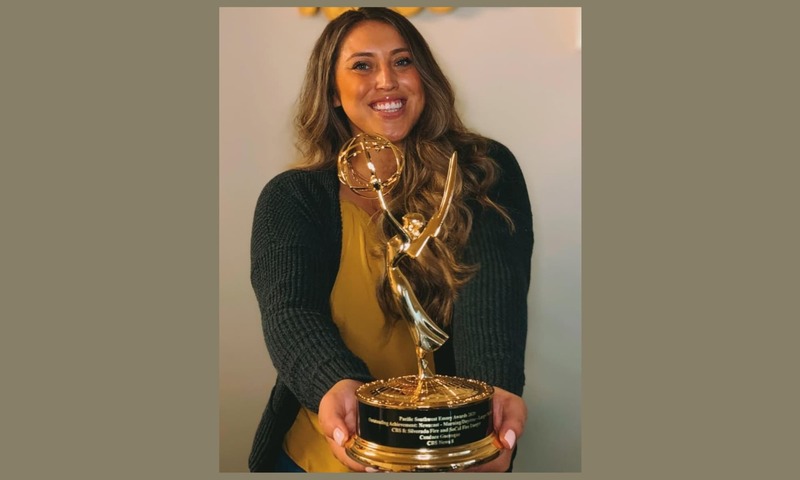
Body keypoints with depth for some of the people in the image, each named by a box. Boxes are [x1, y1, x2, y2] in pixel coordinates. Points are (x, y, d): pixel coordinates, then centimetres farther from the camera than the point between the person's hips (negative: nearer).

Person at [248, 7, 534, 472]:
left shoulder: (484, 174, -7)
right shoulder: (290, 198, -5)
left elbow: (492, 290, -22)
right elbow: (289, 311, -20)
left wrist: (493, 388, -42)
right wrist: (337, 386, -41)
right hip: (322, 454, 1)